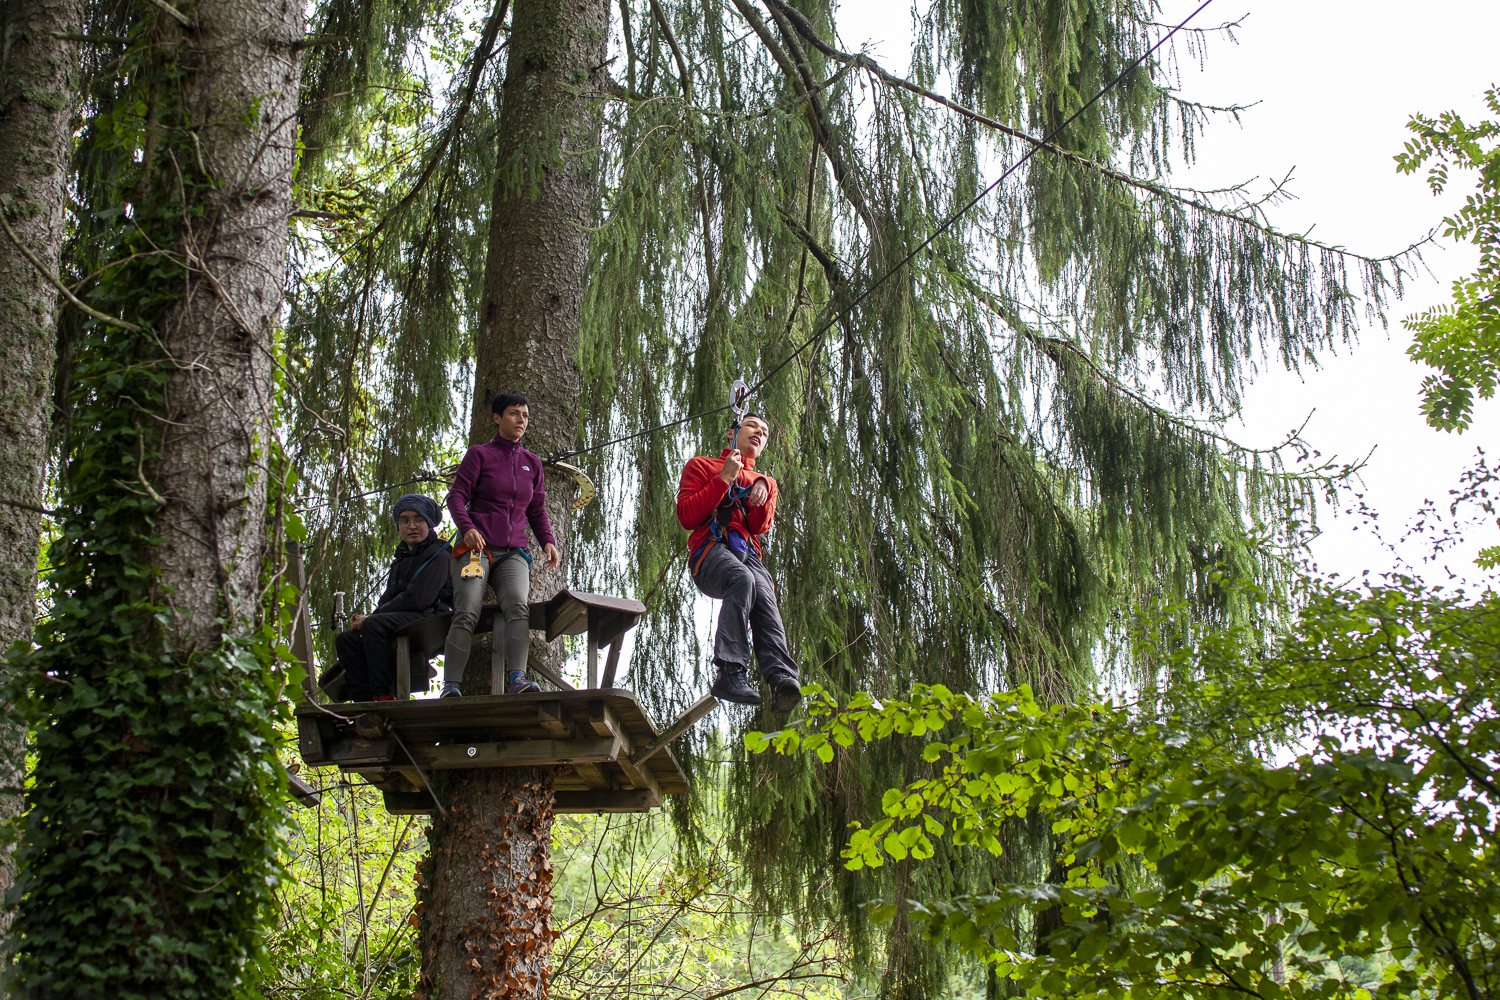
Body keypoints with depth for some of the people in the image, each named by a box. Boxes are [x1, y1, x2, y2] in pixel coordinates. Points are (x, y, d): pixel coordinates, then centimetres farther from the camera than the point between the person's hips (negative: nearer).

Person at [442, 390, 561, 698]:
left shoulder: (532, 463, 22)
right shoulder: (479, 454, 10)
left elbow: (537, 510, 24)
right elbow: (456, 496, 1)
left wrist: (548, 541, 5)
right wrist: (467, 528, -18)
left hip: (513, 553, 2)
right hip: (477, 548, -2)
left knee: (518, 605, -25)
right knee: (467, 612, -19)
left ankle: (518, 678, -38)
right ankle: (450, 686, -22)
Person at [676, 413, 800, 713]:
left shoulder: (765, 482, 33)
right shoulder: (701, 466, 21)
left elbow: (760, 527, 13)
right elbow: (687, 517, 5)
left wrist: (763, 491, -5)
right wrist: (723, 480, 0)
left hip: (747, 552, 4)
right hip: (711, 550, -3)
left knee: (764, 597, -32)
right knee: (742, 579, -38)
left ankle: (781, 678, -55)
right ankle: (731, 673, -49)